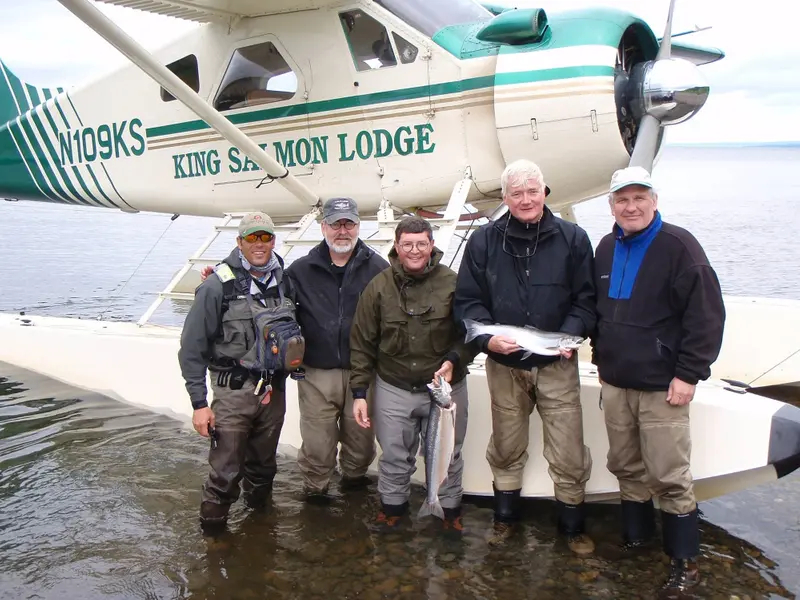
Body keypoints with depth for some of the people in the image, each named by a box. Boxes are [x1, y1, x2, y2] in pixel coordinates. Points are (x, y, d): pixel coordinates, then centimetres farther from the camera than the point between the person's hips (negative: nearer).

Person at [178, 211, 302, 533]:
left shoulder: (283, 281, 5)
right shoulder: (218, 286, -12)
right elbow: (192, 348, -10)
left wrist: (294, 351, 5)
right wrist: (199, 403, -12)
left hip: (274, 389, 5)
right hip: (233, 391, -5)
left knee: (263, 465, 19)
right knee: (226, 470, -2)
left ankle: (259, 512, 40)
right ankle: (212, 527, 18)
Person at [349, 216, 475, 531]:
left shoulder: (453, 283, -7)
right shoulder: (379, 287, -4)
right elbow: (361, 344, 0)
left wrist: (453, 360, -18)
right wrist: (359, 392, -2)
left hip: (445, 387, -1)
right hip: (393, 389, 1)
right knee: (394, 457, 14)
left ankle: (449, 509, 34)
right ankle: (392, 506, 36)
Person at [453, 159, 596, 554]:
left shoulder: (572, 239, 2)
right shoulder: (483, 241, 2)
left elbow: (585, 299, 2)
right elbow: (467, 301, 1)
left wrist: (571, 335, -15)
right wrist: (486, 338, -15)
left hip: (557, 365, -1)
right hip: (504, 365, 1)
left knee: (568, 455, 1)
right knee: (505, 451, 15)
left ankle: (573, 528, 21)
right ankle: (505, 519, 33)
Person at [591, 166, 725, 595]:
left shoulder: (678, 246, -10)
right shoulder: (606, 249, 10)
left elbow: (707, 314, -13)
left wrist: (689, 374, -15)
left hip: (661, 386, -6)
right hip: (615, 383, 6)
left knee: (669, 477, -1)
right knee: (626, 468, 16)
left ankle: (684, 561, 13)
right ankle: (635, 538, 33)